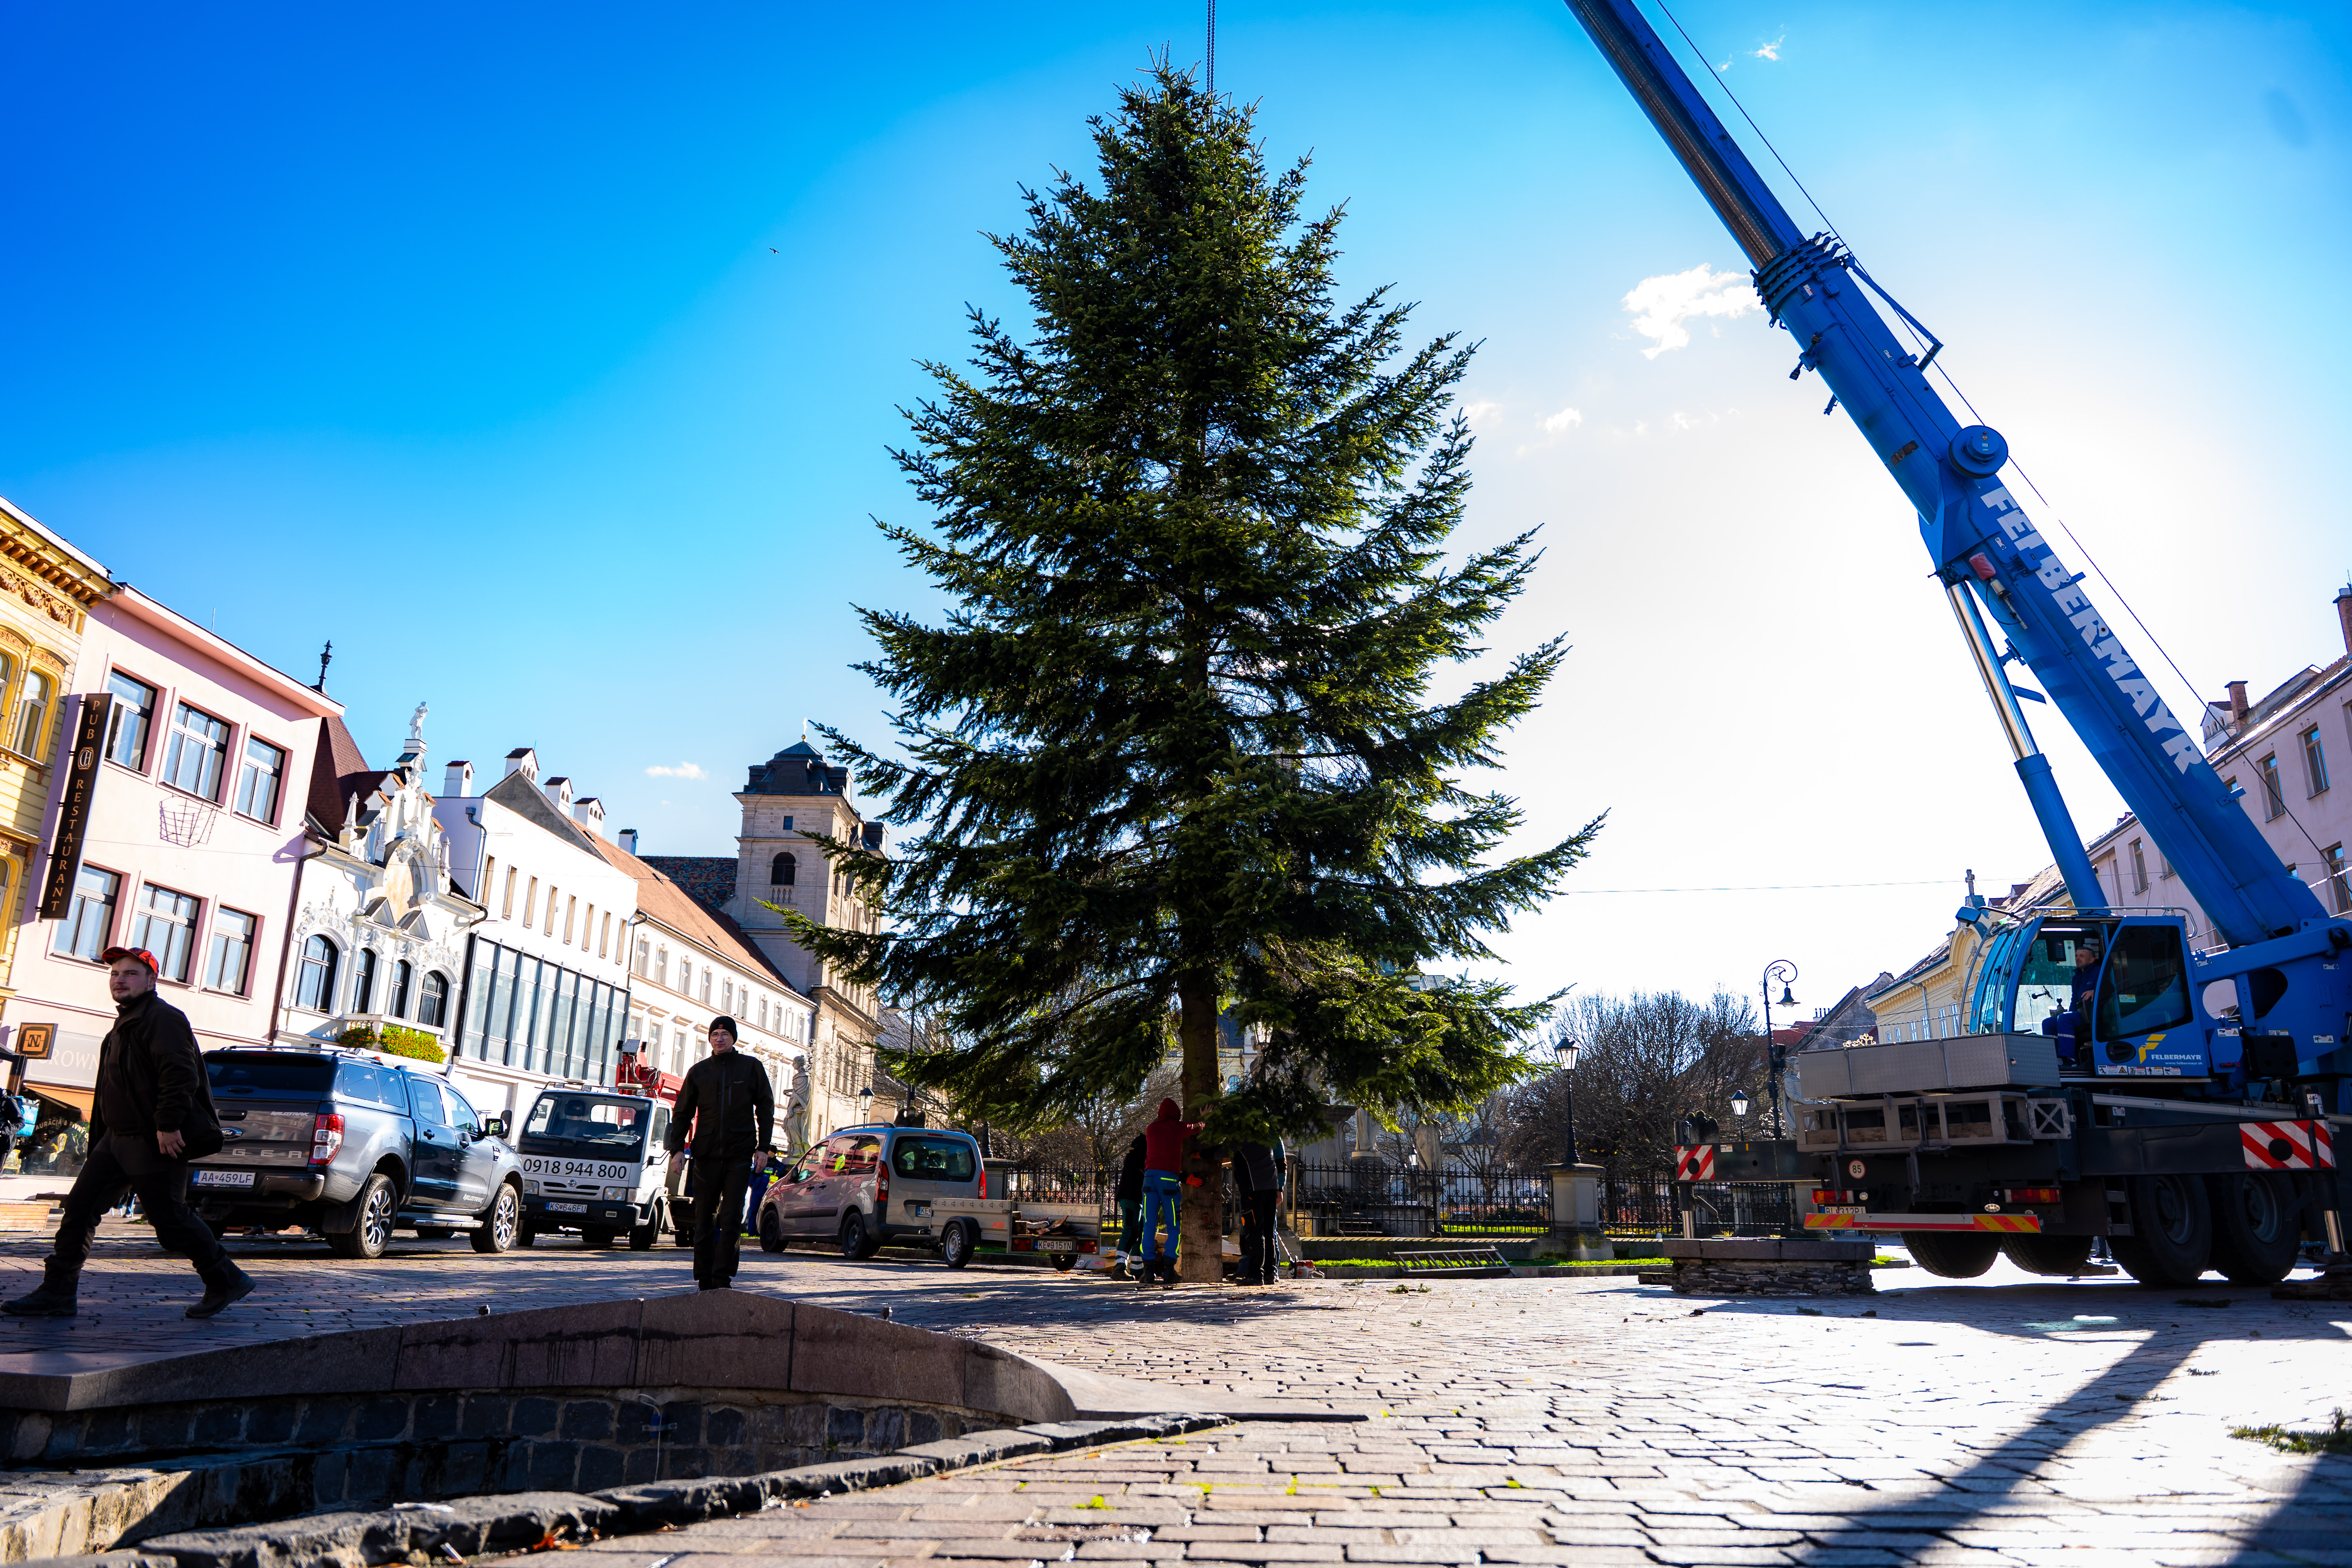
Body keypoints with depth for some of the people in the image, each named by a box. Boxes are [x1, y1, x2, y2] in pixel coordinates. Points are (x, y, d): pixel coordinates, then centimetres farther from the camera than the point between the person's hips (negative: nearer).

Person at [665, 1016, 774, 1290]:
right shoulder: (699, 1071, 10)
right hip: (706, 1155, 2)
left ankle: (723, 1277, -4)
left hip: (740, 1156, -2)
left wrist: (764, 1146, -1)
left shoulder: (751, 1067, 6)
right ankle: (704, 1280, 12)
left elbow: (766, 1108, 7)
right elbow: (682, 1113, 13)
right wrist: (677, 1149, 2)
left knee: (731, 1220, -6)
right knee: (704, 1221, 5)